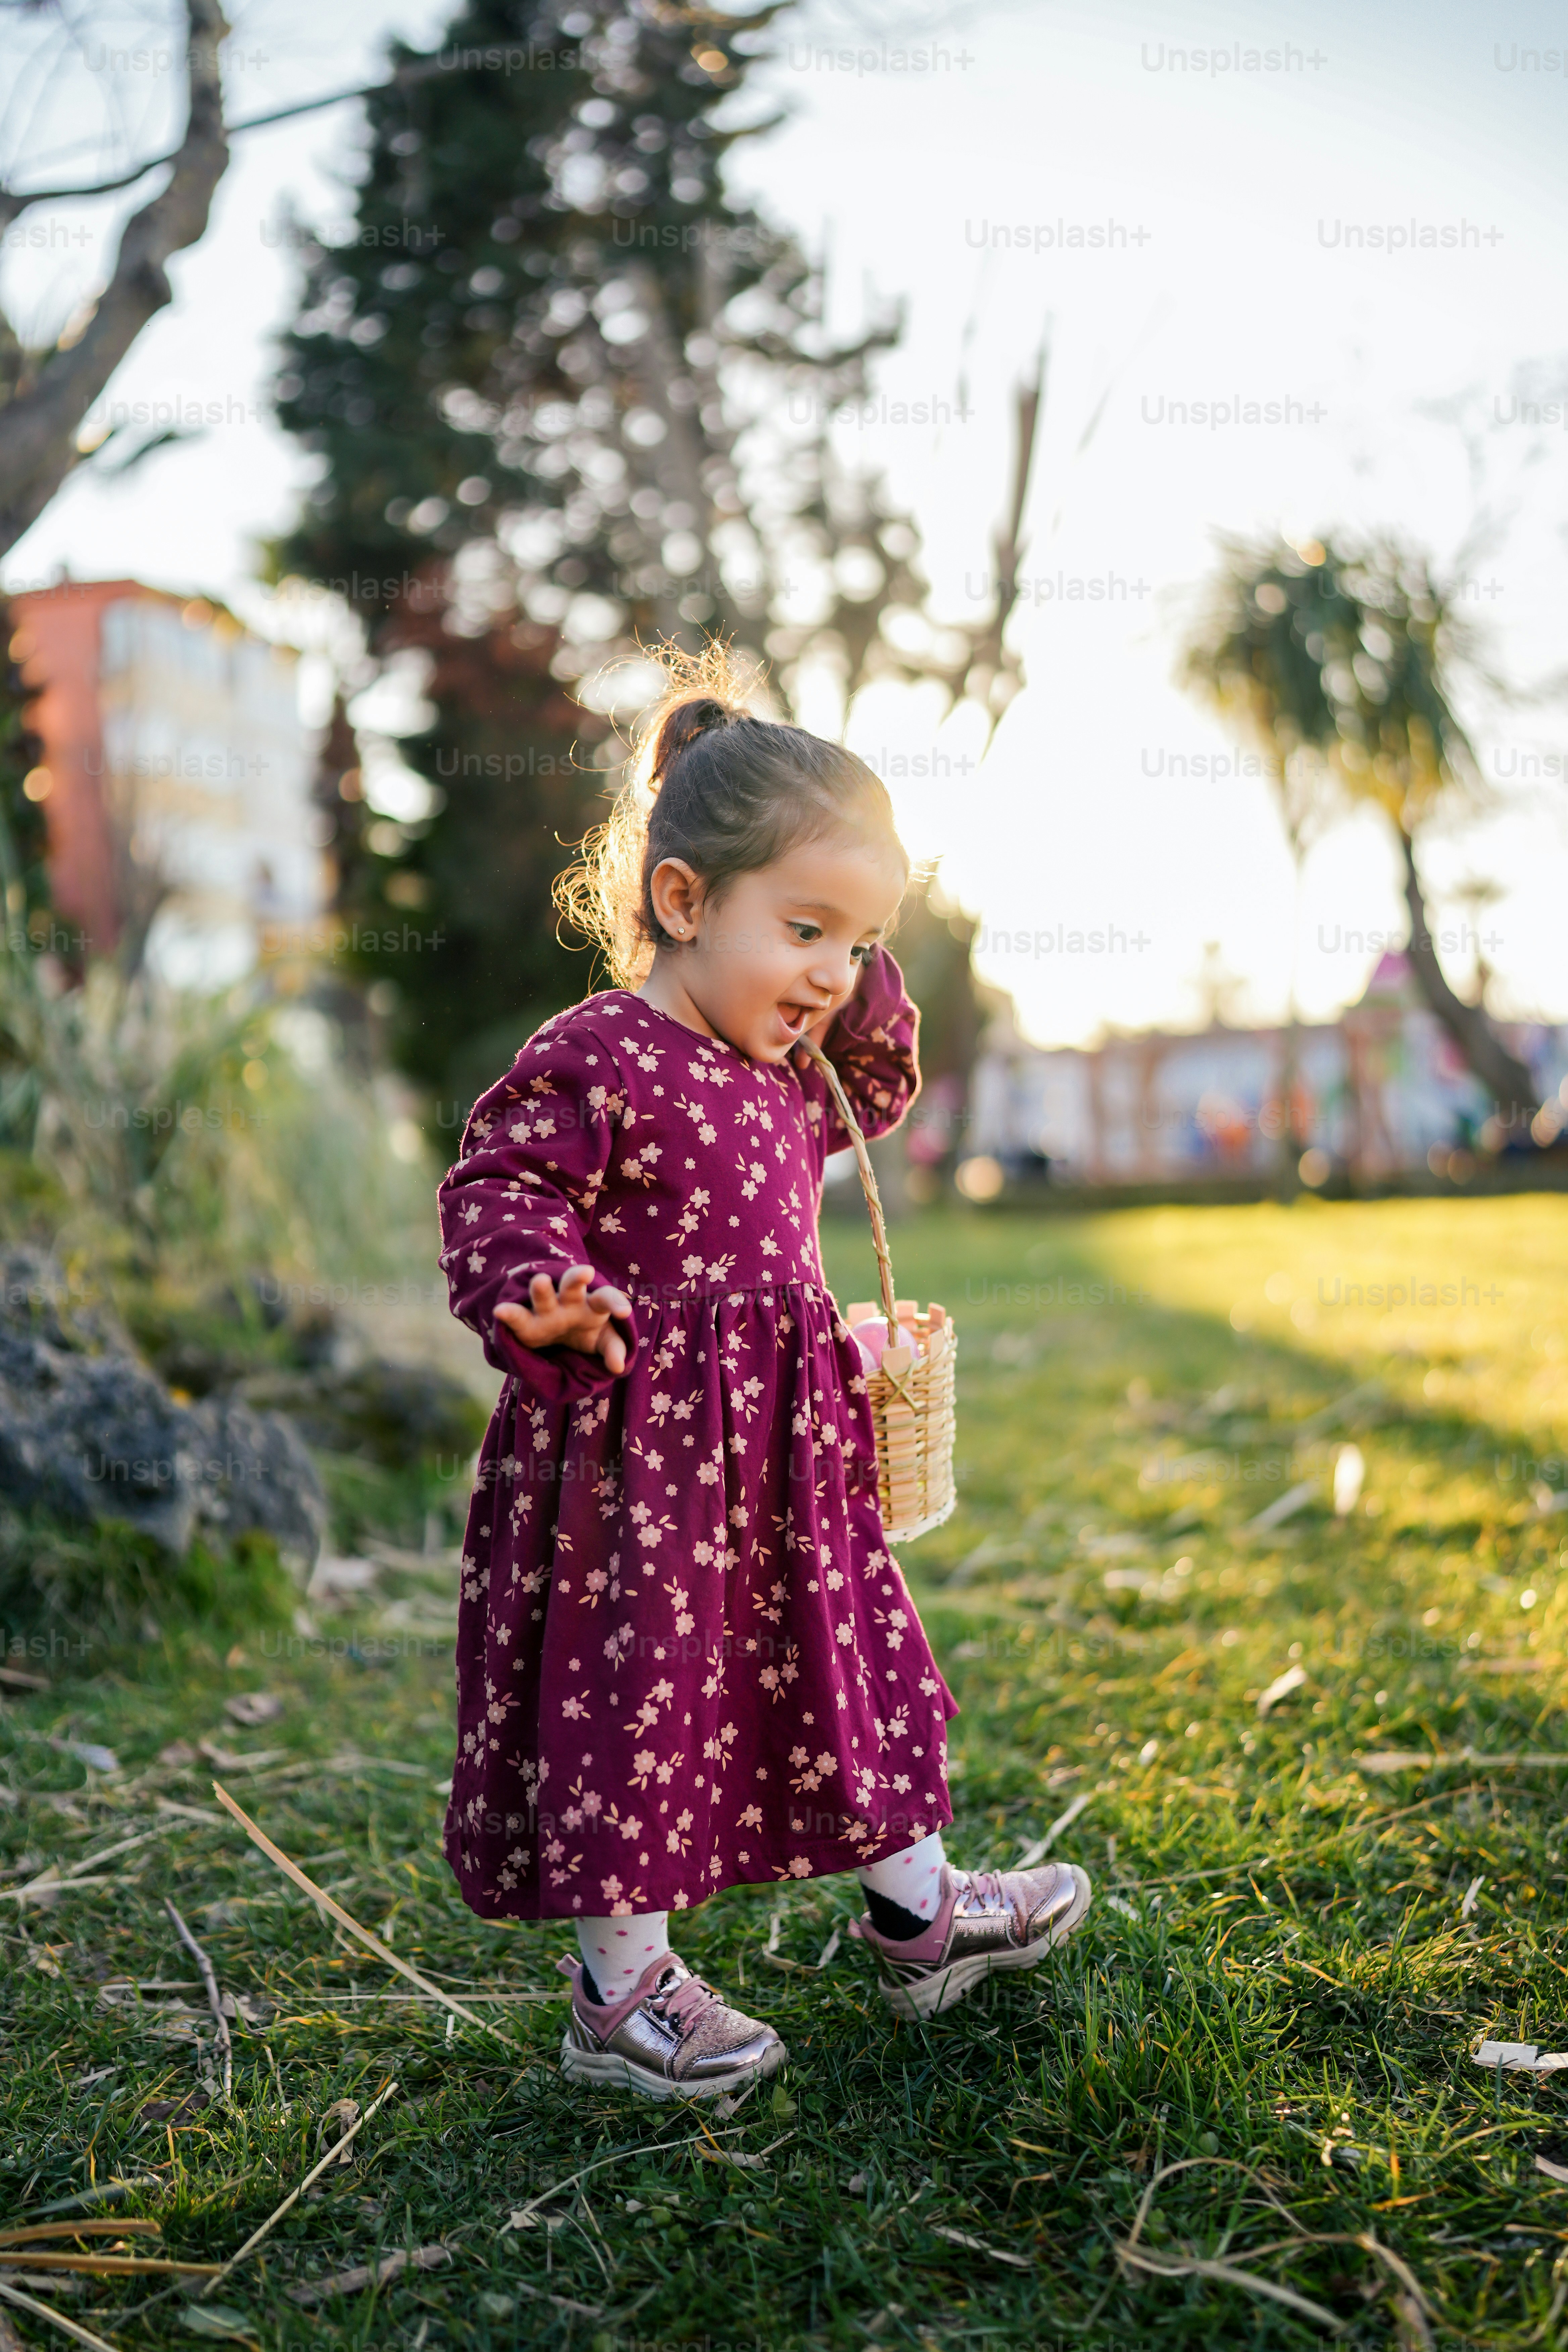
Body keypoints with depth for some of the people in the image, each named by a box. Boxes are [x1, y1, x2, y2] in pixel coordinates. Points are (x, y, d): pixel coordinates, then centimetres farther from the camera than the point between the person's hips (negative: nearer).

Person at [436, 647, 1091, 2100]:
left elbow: (878, 1091, 29)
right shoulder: (594, 1064, -17)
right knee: (637, 1702, 2)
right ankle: (619, 1993, 20)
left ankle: (917, 1910, 35)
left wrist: (865, 979, 10)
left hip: (783, 1449, 9)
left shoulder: (783, 1069, 10)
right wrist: (545, 1302, -38)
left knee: (849, 1659, 18)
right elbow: (496, 1198, -18)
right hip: (634, 1448, -9)